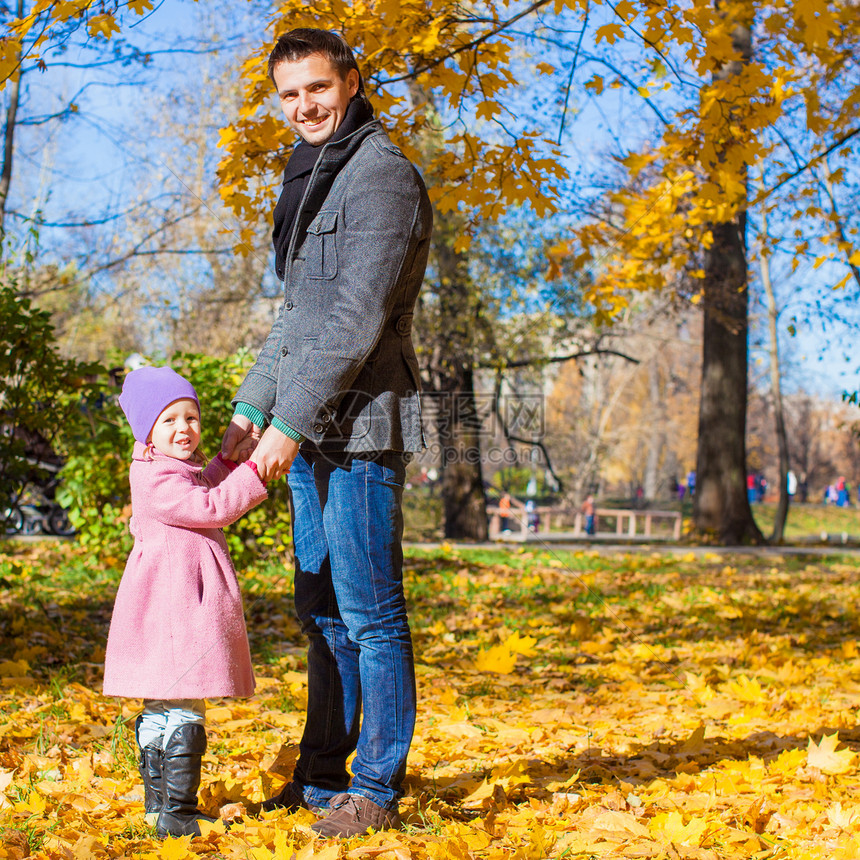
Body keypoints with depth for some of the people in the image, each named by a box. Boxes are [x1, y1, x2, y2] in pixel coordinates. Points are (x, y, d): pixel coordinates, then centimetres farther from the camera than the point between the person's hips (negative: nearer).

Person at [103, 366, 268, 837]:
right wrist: (254, 471, -16)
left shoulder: (181, 468, 17)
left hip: (183, 608, 11)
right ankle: (176, 814, -6)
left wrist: (231, 458, 23)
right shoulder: (153, 479, -16)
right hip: (171, 608, -11)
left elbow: (202, 493, 34)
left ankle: (158, 805, 25)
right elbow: (211, 508, -19)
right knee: (182, 713, -9)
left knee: (160, 710, 16)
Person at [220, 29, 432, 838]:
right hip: (313, 433, 9)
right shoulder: (310, 180, 20)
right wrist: (249, 408, 17)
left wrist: (290, 422, -19)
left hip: (360, 426, -9)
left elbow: (359, 317, -18)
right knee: (321, 612, 13)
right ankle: (320, 776, 22)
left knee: (369, 612, -4)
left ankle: (376, 788, 4)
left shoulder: (383, 177, -10)